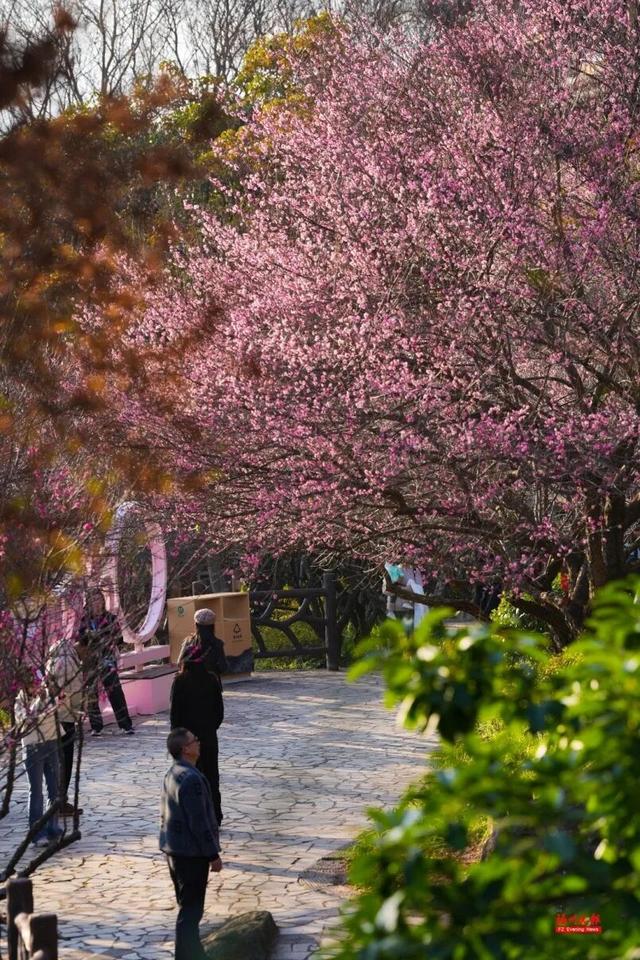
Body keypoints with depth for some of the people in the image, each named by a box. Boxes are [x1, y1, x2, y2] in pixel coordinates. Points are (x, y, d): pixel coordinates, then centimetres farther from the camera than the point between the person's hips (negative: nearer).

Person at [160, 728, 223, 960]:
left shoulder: (172, 774, 7)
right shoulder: (191, 779, -24)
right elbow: (199, 821, -22)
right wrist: (213, 855, -14)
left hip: (174, 849, 10)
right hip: (191, 853, -10)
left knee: (189, 905, 21)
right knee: (191, 909, -2)